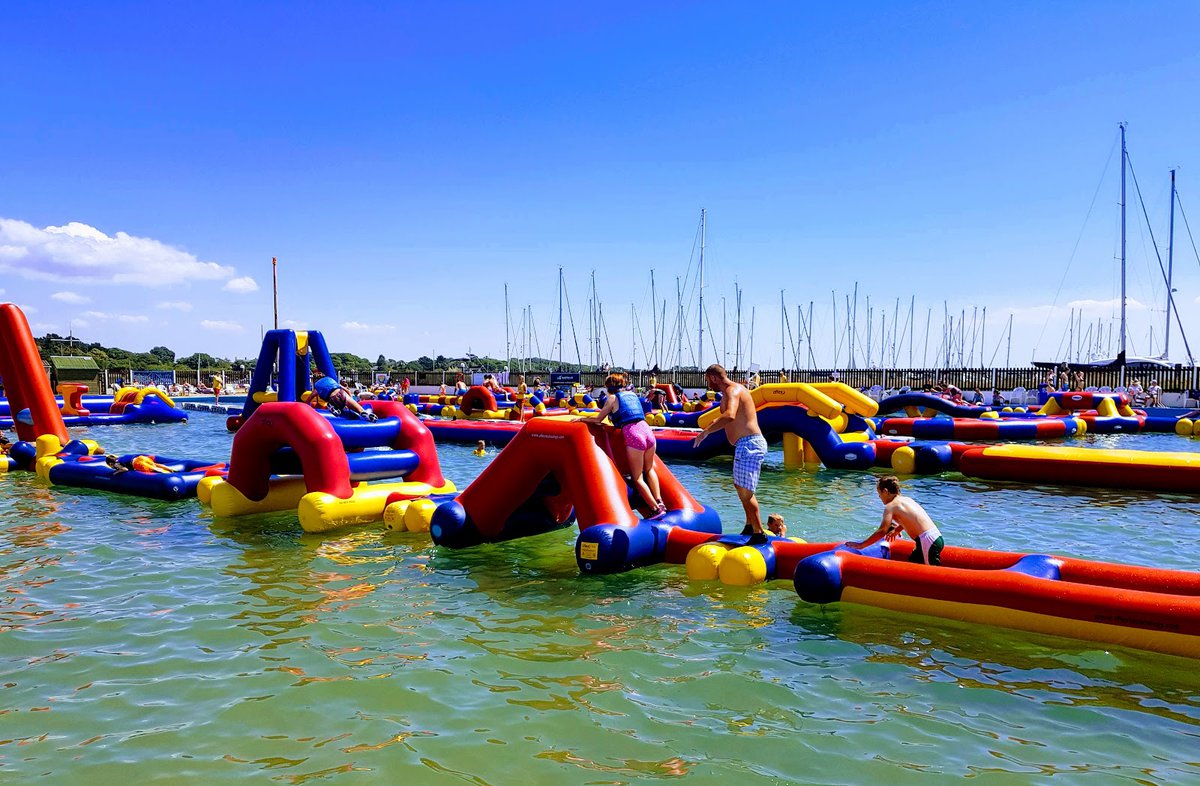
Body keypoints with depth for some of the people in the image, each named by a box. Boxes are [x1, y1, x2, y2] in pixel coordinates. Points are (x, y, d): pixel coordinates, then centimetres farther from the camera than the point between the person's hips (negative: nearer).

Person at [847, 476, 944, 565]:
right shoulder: (907, 499, 16)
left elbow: (882, 532, -16)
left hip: (928, 542, -9)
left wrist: (861, 545, -10)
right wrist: (897, 530, 49)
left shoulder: (890, 506, -9)